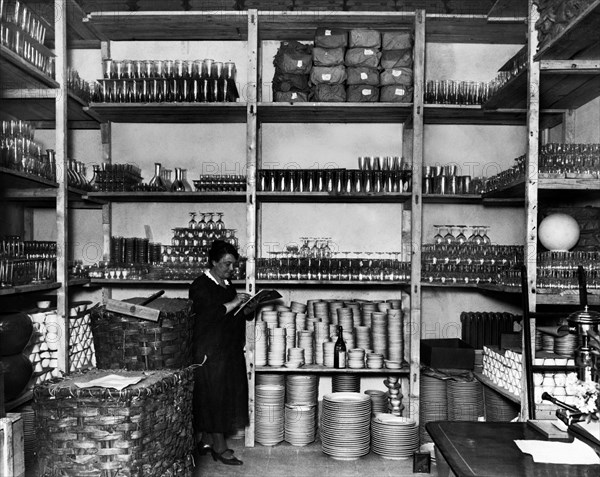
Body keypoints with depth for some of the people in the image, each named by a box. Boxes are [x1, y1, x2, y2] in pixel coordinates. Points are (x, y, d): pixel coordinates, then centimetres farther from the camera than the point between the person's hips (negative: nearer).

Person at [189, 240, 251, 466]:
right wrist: (232, 304, -20)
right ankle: (219, 447, 3)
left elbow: (238, 314, 21)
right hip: (210, 352, -8)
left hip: (230, 350, 8)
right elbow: (209, 314, -22)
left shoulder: (227, 285, 15)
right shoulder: (200, 286, -10)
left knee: (226, 394, 9)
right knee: (214, 395, -3)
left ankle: (205, 440, 20)